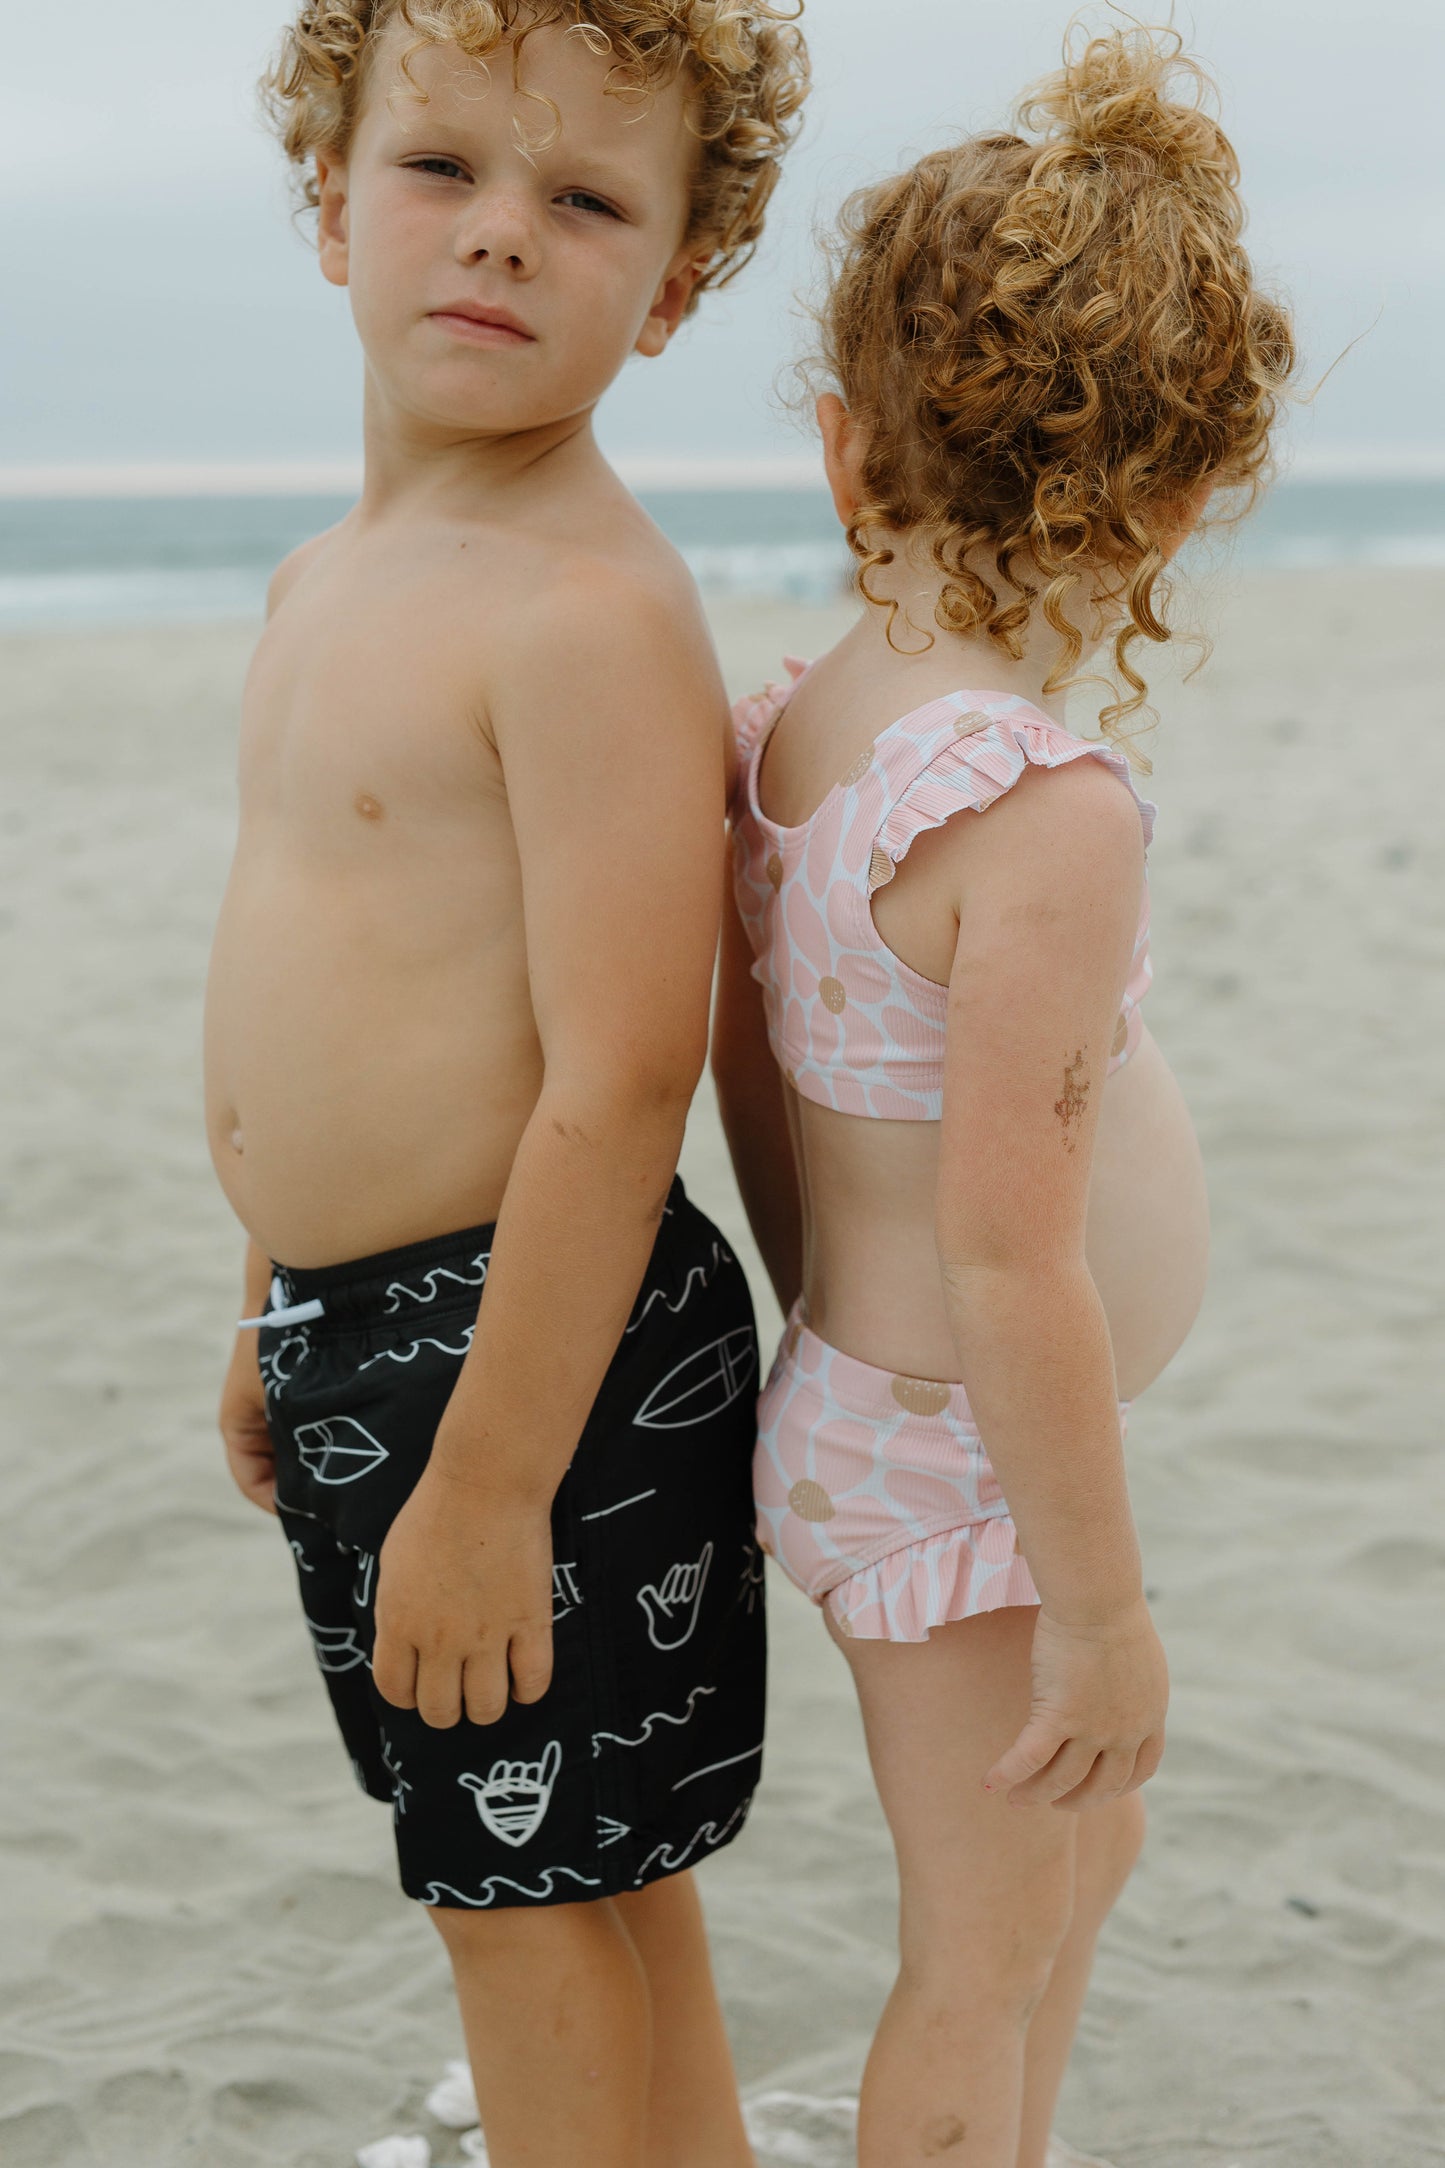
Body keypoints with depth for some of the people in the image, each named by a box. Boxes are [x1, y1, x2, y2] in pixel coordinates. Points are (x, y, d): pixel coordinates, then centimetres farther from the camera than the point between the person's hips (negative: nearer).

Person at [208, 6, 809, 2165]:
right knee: (582, 1890, 21)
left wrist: (487, 1484, -23)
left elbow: (619, 1082, -24)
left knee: (536, 1897, 6)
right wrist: (287, 1313, 23)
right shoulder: (334, 584, 10)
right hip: (369, 1325, 9)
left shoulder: (594, 611, -20)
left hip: (543, 1347, -9)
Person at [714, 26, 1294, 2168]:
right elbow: (1004, 1254, -28)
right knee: (985, 1958, 11)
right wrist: (1099, 1603, -19)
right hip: (969, 1472, -9)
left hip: (872, 1402, 9)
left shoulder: (792, 730, -2)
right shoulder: (1053, 816, -28)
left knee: (1088, 1834, 29)